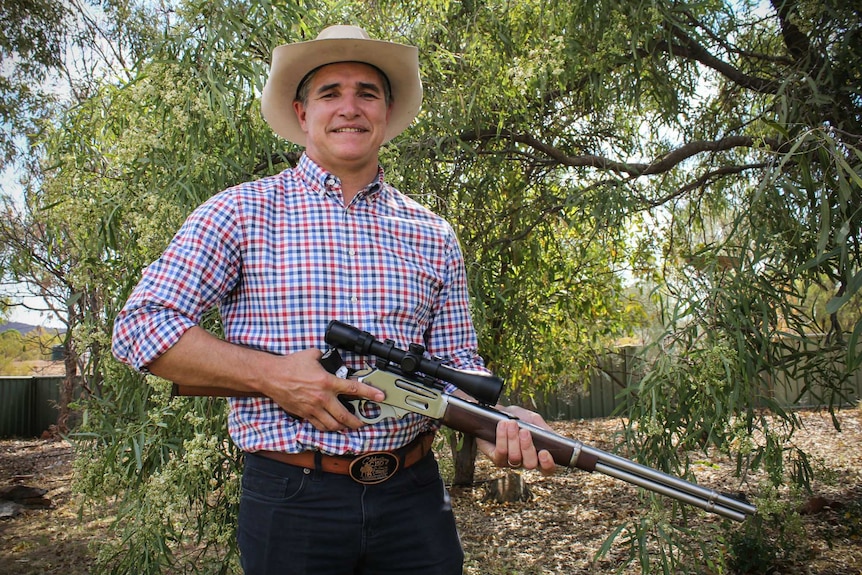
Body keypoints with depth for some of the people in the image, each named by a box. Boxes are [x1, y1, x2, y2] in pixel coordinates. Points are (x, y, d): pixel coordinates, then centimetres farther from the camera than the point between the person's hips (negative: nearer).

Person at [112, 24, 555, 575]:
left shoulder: (433, 236, 9)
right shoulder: (243, 213, -1)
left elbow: (457, 360, 11)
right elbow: (139, 326, -5)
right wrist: (274, 375, -15)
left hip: (414, 497, 3)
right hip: (290, 501, -2)